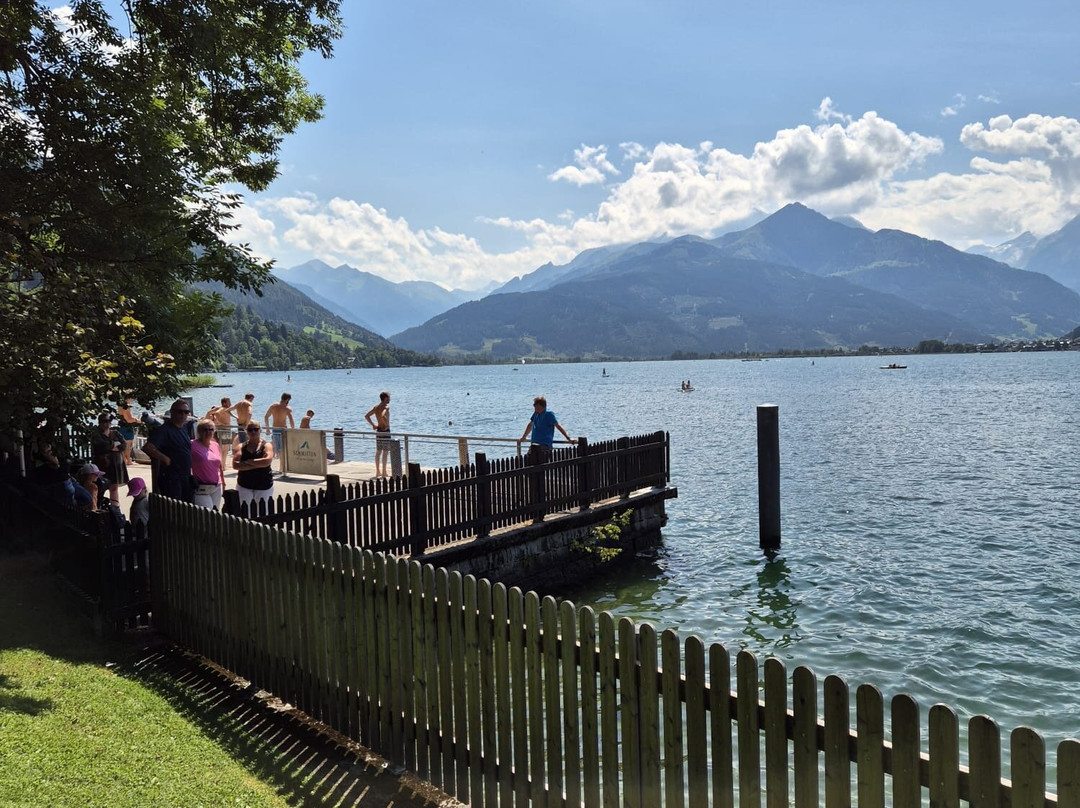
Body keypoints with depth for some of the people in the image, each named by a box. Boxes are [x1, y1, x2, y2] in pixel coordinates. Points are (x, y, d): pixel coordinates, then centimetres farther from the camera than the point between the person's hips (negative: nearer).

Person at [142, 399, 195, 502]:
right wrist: (166, 459, -20)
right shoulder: (164, 430, -13)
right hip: (171, 478, -8)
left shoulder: (185, 428, 11)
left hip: (186, 477, 8)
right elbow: (147, 447, -25)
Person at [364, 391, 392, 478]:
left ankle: (377, 472, 17)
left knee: (378, 451, 12)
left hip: (378, 430, 8)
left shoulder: (376, 407, 9)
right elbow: (383, 416, -34)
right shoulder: (386, 407, -15)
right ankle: (384, 472, -1)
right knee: (385, 452, -3)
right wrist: (386, 424, -21)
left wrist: (373, 425, 10)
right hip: (385, 431, -8)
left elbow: (366, 416, 10)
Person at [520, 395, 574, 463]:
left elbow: (558, 426, -12)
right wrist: (523, 437, 38)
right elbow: (530, 425, 28)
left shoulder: (549, 414, -9)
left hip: (545, 446, -7)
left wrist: (568, 438, -17)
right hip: (534, 445, 7)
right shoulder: (536, 414, 12)